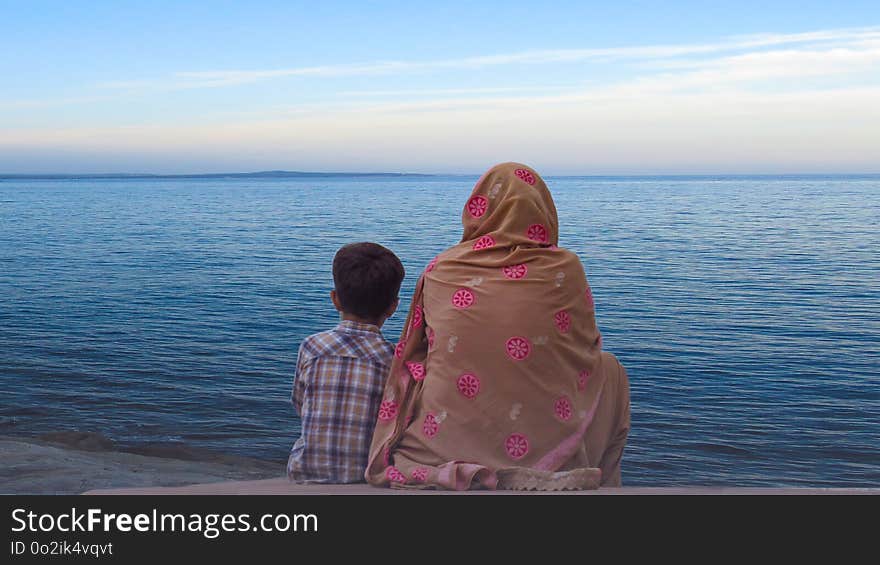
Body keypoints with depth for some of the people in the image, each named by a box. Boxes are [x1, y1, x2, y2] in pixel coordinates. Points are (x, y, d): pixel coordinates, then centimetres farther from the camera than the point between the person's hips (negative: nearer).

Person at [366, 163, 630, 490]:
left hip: (443, 448, 2)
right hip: (546, 451, -1)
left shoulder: (440, 270, 4)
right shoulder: (564, 269, -1)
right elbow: (587, 349, 14)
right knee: (610, 369, 26)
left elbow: (412, 359, 16)